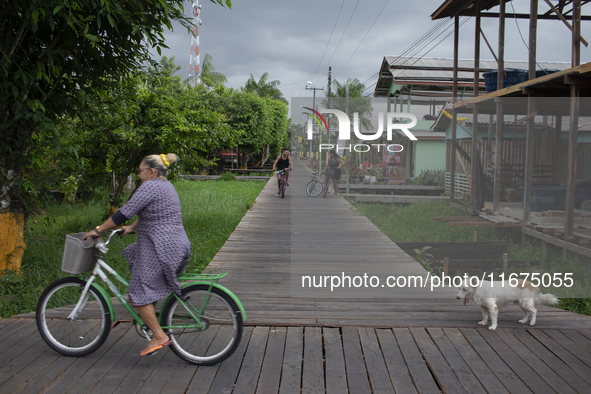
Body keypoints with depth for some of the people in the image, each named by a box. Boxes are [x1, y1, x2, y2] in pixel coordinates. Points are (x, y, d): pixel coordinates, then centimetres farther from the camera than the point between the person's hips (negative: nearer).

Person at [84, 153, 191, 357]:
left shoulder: (150, 187, -15)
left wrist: (98, 230, -9)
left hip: (160, 248, -10)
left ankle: (159, 336, -1)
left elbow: (125, 212, -17)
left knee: (140, 291, -3)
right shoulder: (165, 185, 16)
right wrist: (132, 228, 21)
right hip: (175, 244, 10)